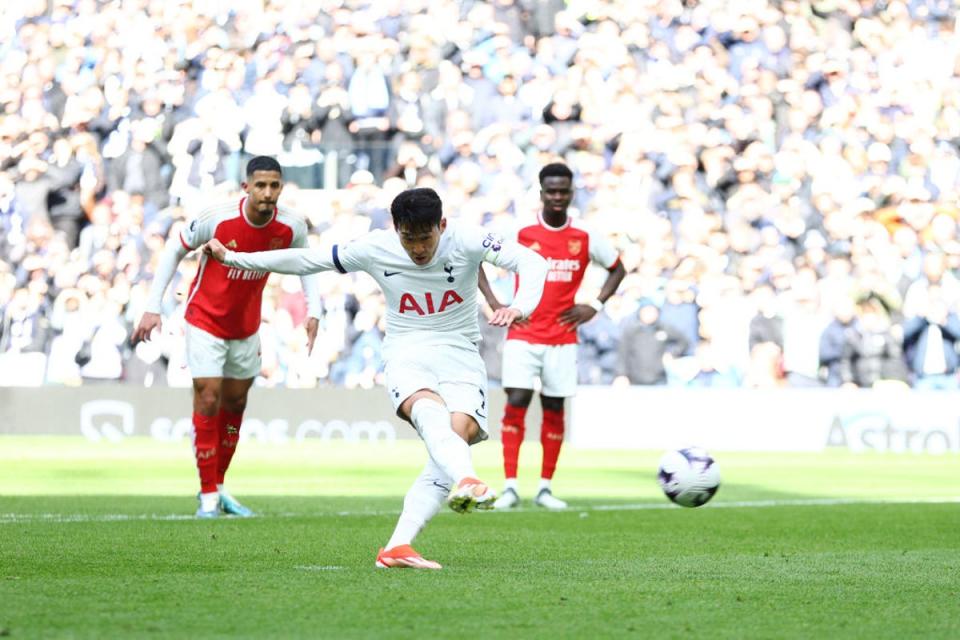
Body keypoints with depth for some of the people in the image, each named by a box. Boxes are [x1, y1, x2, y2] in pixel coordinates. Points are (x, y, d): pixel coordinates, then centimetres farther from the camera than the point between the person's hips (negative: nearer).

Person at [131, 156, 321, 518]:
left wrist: (313, 311, -6)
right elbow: (175, 250, -11)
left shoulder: (291, 227, -16)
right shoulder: (217, 219, -26)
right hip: (206, 321, -4)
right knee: (208, 400, -9)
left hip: (247, 325, 4)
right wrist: (153, 307, -13)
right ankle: (208, 496, 0)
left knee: (236, 402, 13)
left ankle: (218, 486, 29)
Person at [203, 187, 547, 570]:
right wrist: (232, 258, 11)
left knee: (461, 430, -27)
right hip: (406, 354, -1)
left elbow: (532, 262, -16)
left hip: (460, 354, 1)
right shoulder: (374, 249, -4)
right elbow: (305, 260, 7)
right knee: (431, 412, -36)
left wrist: (521, 306, -37)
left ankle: (397, 547, -29)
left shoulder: (466, 242, -9)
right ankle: (467, 482, -67)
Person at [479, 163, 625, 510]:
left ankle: (545, 488, 12)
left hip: (563, 339, 2)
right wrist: (495, 304, -3)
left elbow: (617, 268, 16)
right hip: (523, 335, -2)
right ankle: (510, 486, -10)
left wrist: (595, 306, 4)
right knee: (516, 403, -12)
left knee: (554, 409, 4)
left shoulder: (586, 239, 2)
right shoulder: (521, 234, -2)